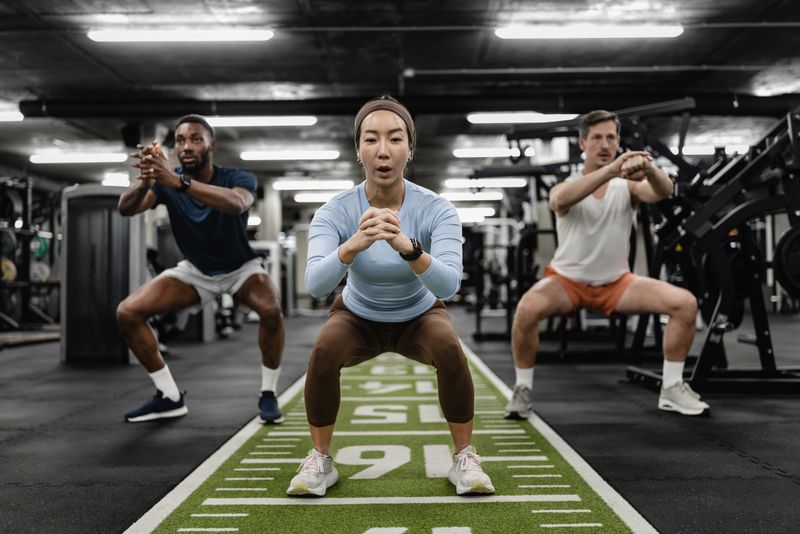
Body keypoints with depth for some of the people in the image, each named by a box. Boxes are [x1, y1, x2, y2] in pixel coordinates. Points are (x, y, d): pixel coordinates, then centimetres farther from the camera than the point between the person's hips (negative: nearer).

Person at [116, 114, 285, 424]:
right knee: (127, 313, -11)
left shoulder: (239, 178, -26)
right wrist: (144, 182, -55)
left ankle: (268, 395, -12)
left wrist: (179, 182, -64)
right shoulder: (167, 181, -16)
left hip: (240, 267, -3)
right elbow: (126, 209, -33)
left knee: (270, 309, -35)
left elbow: (236, 204, -51)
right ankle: (170, 397, 3)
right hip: (195, 270, 4)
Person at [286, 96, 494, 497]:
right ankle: (320, 460, -8)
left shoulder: (436, 209, -28)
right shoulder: (335, 211, -27)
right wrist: (354, 244, -61)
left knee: (450, 349, -31)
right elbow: (315, 284, -42)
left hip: (419, 317, 0)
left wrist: (406, 247, -60)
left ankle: (465, 458, -10)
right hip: (358, 317, 0)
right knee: (324, 352, -30)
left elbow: (449, 284, -42)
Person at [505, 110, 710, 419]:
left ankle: (671, 389, 2)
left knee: (685, 303, -14)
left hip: (616, 283, 3)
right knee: (528, 308, -34)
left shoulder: (628, 187, -5)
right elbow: (560, 200, -40)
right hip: (568, 281, -3)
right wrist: (611, 169, -54)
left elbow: (662, 192, -28)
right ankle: (523, 389, -11)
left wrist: (649, 169, -53)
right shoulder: (566, 187, -13)